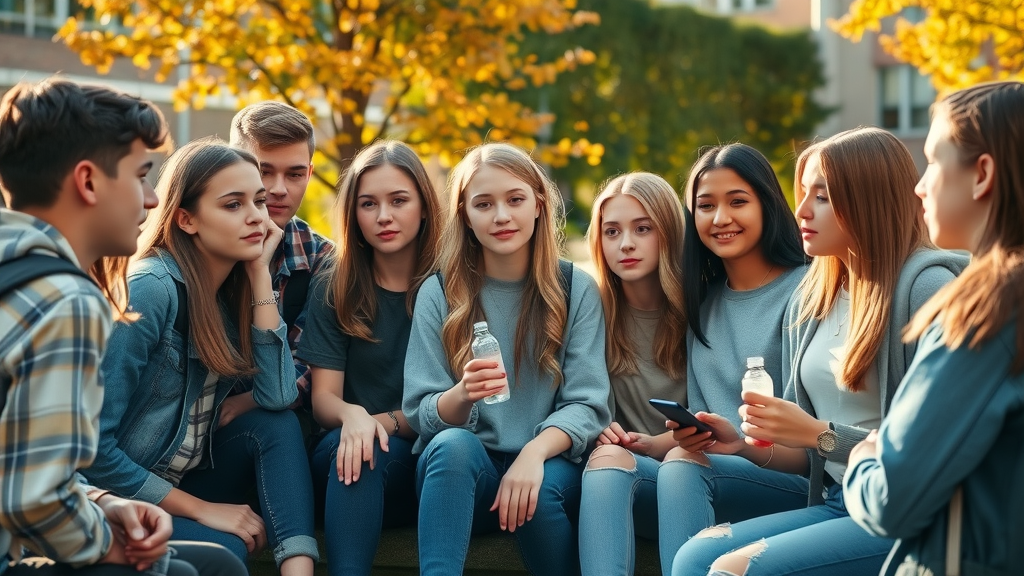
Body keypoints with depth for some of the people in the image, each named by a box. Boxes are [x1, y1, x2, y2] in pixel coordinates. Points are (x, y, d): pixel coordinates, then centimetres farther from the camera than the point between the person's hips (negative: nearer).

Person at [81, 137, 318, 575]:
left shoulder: (231, 290, 3)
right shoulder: (150, 289, -21)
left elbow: (276, 398, -11)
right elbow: (92, 445, -24)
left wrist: (259, 273, -10)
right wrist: (200, 508, -18)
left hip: (183, 479, 8)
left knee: (277, 425, -15)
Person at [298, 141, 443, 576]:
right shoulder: (334, 289, 6)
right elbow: (323, 397, -2)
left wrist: (385, 421, -17)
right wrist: (352, 416, -25)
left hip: (428, 462, -1)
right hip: (349, 456, 1)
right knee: (355, 444, -35)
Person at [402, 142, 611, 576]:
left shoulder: (576, 290, 2)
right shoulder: (438, 294, 2)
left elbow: (587, 404, -5)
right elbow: (422, 414, -2)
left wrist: (535, 453, -25)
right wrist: (463, 395, -25)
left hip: (547, 466, 0)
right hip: (460, 473, 0)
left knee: (541, 487, -33)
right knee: (453, 444, -32)